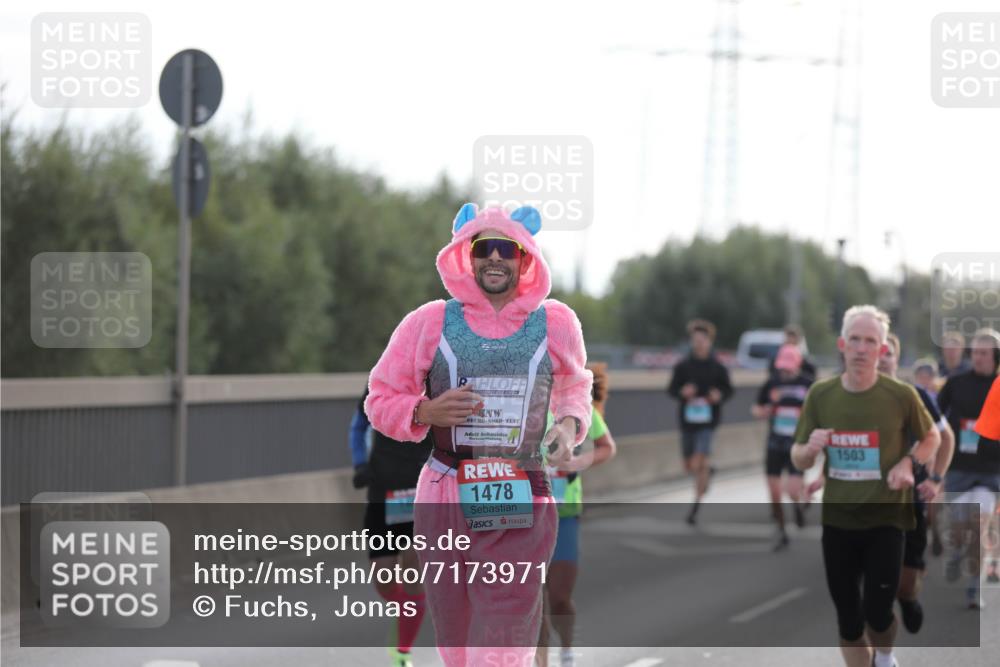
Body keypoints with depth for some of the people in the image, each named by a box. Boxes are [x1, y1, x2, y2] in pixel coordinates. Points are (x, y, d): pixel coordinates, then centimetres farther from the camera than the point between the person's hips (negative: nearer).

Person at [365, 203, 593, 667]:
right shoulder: (430, 323, 1)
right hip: (444, 503, 1)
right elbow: (381, 400, 7)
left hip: (522, 508, -1)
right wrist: (426, 412, -14)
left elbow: (574, 388, 23)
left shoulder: (555, 323, 5)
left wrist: (570, 424, 1)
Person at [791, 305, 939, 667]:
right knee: (848, 617, 8)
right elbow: (798, 459, 5)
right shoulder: (820, 394, -3)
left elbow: (931, 438, 10)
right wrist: (811, 448, -18)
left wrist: (909, 462, -10)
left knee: (877, 612, -4)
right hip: (837, 520, 2)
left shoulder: (901, 395, -9)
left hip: (885, 518, -2)